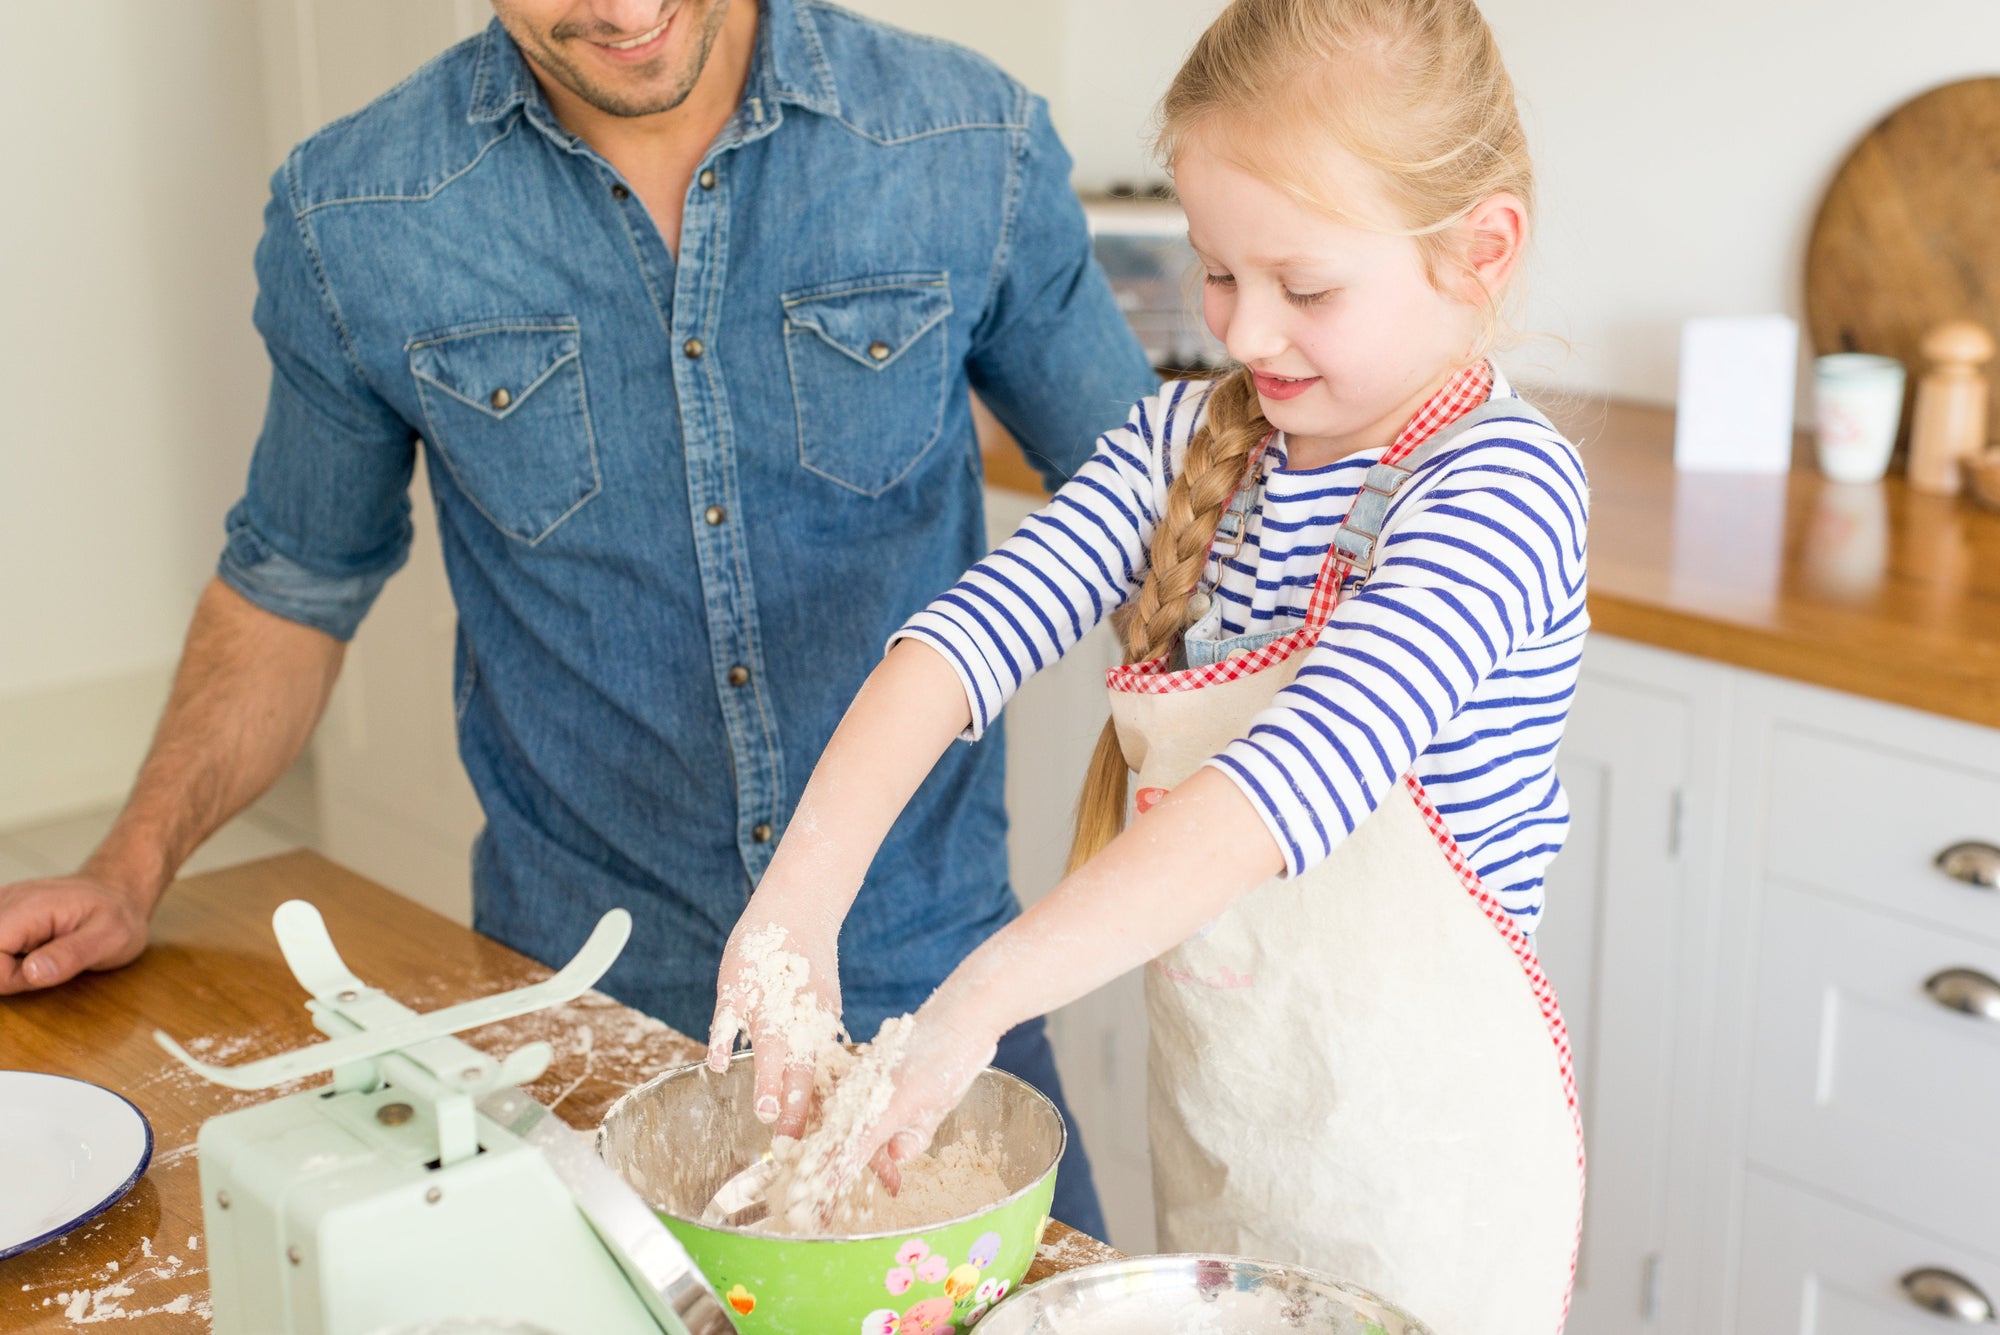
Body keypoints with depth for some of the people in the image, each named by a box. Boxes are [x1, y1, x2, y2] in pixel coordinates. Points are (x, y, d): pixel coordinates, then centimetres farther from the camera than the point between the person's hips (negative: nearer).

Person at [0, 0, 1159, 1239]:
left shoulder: (976, 143, -9)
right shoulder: (351, 220, -8)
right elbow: (295, 581, 8)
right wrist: (132, 868, -1)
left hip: (930, 977, 1)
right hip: (577, 993, 0)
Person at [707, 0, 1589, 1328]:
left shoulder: (1503, 485, -20)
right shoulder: (1189, 441, -1)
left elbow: (1304, 770, -33)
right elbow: (981, 626, -14)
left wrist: (981, 998, -39)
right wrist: (804, 886, -29)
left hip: (1426, 1155, -5)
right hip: (1205, 1108, 5)